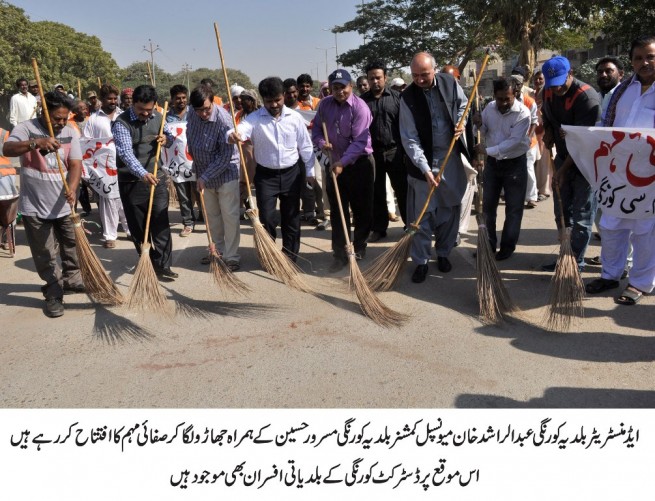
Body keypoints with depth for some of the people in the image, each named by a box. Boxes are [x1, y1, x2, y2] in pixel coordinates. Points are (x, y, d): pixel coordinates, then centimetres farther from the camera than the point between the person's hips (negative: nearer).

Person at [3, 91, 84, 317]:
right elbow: (7, 149, -26)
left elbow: (75, 164, -7)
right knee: (45, 255, 3)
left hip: (64, 205, 4)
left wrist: (72, 188, -25)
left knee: (71, 246, 18)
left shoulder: (71, 132, -1)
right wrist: (36, 142, -42)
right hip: (35, 206, -3)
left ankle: (72, 280, 38)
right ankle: (53, 294, 14)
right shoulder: (26, 128, -9)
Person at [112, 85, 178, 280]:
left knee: (161, 223, -2)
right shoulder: (121, 123, -13)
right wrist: (143, 173, -43)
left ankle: (162, 265, 2)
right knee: (137, 226, 7)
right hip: (131, 181, -3)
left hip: (156, 177, 3)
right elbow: (126, 152, -27)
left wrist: (166, 139, -5)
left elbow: (170, 137, 22)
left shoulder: (158, 117, 5)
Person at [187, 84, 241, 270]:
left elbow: (225, 156, -24)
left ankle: (231, 256, 6)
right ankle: (218, 250, 29)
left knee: (229, 216, -2)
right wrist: (200, 175, 12)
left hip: (225, 174, -6)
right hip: (204, 174, 6)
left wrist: (205, 177, -23)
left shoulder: (223, 120, -24)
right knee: (212, 215, 15)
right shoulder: (192, 116, -6)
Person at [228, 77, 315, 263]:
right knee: (266, 217, -2)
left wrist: (310, 171, 6)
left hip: (291, 173, 1)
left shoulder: (295, 117, -2)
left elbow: (305, 146, 4)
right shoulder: (255, 118, -8)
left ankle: (290, 254, 23)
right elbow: (241, 129, -28)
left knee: (291, 217, 9)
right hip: (265, 175, -1)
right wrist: (233, 135, -51)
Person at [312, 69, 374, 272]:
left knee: (362, 209, 5)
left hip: (359, 163, -4)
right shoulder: (324, 104, 2)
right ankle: (340, 254, 12)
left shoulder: (360, 107, -15)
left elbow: (359, 141, -21)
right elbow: (316, 128, 11)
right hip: (335, 163, 5)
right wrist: (320, 142, -11)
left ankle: (360, 250, 21)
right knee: (337, 211, 5)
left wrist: (343, 162, -28)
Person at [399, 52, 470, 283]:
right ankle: (421, 261, 11)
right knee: (422, 213, 0)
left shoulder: (449, 82, -5)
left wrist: (460, 124, -3)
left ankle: (443, 252, 28)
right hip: (424, 160, -3)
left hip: (451, 157, 3)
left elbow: (463, 104, 17)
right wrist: (425, 169, -24)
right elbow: (410, 138, -17)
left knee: (450, 208, 11)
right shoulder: (407, 97, -14)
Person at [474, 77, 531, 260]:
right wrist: (479, 125, -15)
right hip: (492, 162, 5)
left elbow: (513, 142, -26)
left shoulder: (523, 114, -20)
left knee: (513, 209, 4)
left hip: (515, 164, -5)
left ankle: (507, 247, 16)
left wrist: (487, 150, -30)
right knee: (488, 205, 10)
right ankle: (488, 244, 22)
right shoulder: (490, 107, -3)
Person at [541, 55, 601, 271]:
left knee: (581, 216, -3)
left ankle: (576, 262, 5)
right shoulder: (548, 92, 0)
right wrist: (548, 132, 1)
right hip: (563, 157, 7)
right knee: (562, 212, 11)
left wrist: (564, 169, -22)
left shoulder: (587, 96, -23)